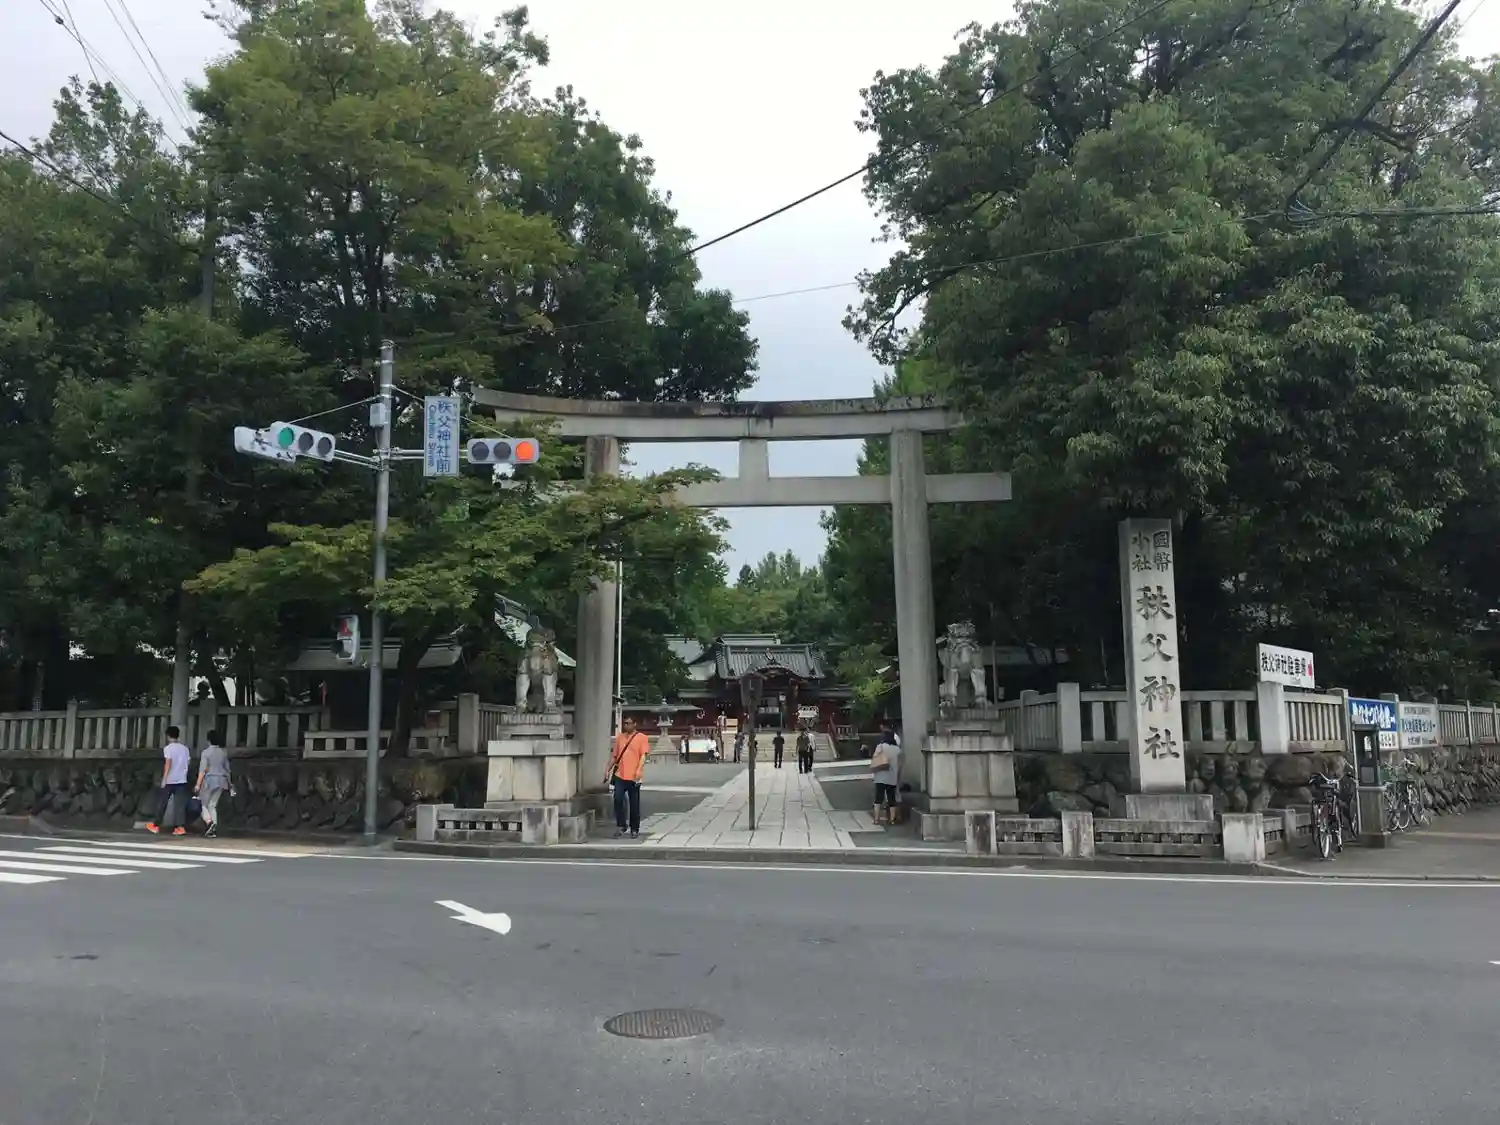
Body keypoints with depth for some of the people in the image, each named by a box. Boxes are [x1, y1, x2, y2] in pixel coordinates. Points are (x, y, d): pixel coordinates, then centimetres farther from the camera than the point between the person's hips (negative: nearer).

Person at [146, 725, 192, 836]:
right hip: (182, 780, 4)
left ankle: (156, 825, 18)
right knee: (180, 804, 0)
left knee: (163, 803, 8)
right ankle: (180, 827, -7)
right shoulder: (185, 748, 9)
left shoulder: (168, 748, -6)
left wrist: (164, 778, -13)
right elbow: (188, 762, 12)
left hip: (170, 780, -4)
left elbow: (168, 763, -15)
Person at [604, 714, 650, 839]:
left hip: (633, 777, -3)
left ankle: (634, 829, 16)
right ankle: (620, 826, 3)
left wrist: (639, 770, -21)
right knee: (618, 799, -10)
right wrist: (608, 770, 11)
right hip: (619, 776, 3)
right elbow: (614, 755, 18)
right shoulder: (619, 737, 13)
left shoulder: (641, 737, -1)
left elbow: (643, 756, -8)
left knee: (634, 804, 4)